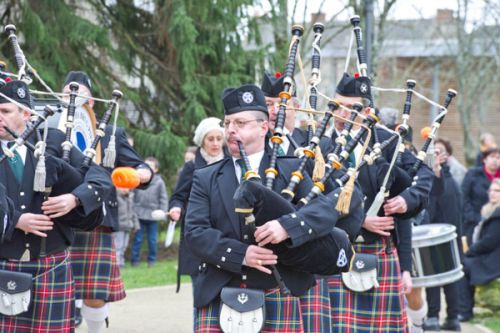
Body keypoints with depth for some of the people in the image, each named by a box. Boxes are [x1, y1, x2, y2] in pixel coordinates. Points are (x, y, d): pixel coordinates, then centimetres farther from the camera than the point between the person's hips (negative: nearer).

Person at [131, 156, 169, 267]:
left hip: (153, 216, 0)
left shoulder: (159, 182, -1)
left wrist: (163, 212, -5)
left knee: (152, 240, 7)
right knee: (138, 238, 5)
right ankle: (135, 260, 12)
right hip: (140, 215, 0)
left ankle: (151, 260, 19)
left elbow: (163, 198, 2)